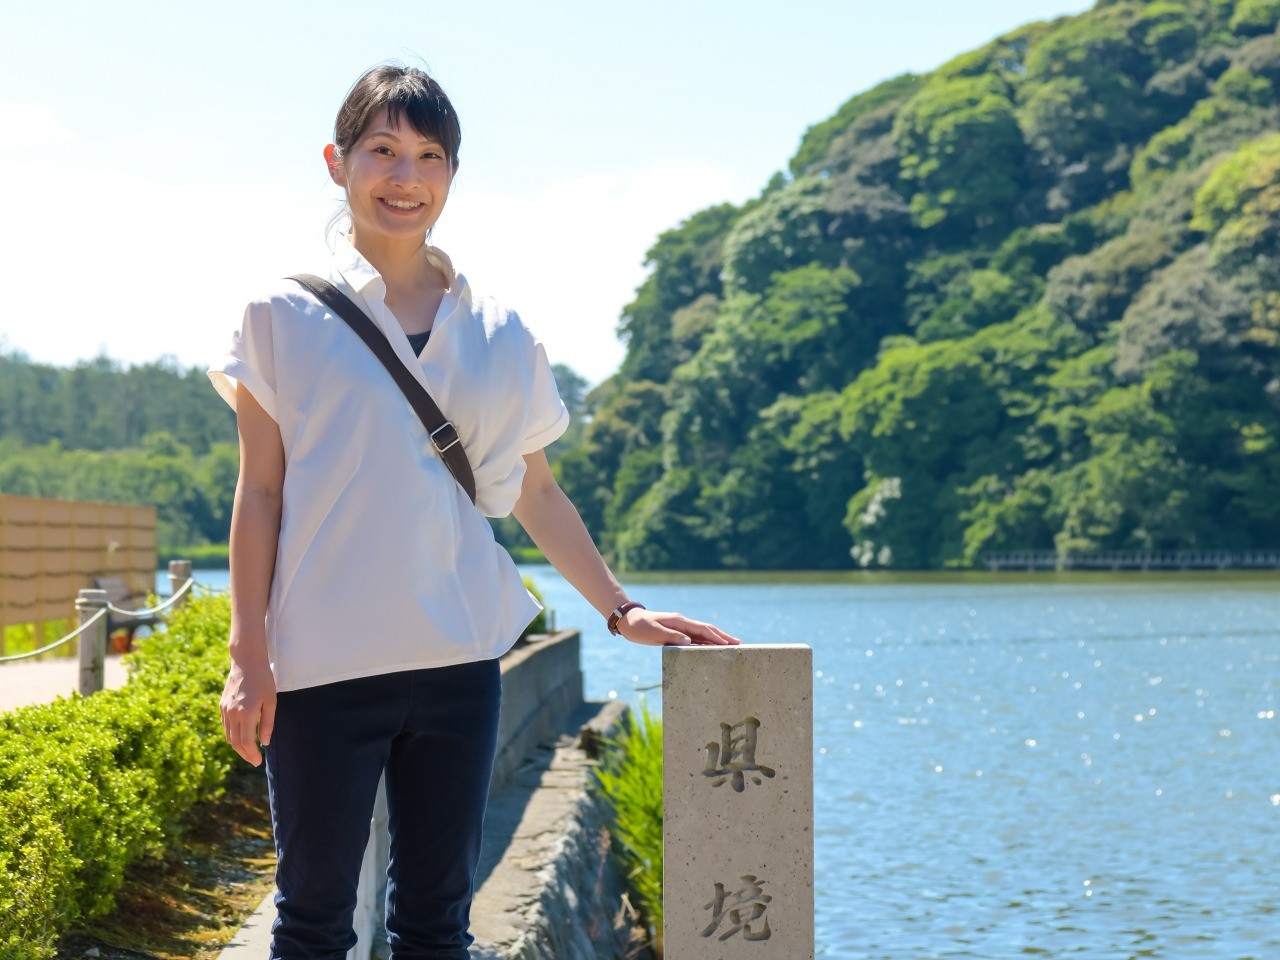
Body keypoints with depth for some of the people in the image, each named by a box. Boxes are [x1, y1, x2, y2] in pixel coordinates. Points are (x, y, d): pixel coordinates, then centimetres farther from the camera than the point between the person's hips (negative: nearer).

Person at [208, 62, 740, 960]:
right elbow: (260, 490, 0)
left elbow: (537, 493, 16)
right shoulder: (287, 318, 1)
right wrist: (249, 653, -4)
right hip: (322, 658, -3)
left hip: (457, 656, 3)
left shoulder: (497, 336, 9)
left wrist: (622, 609, 10)